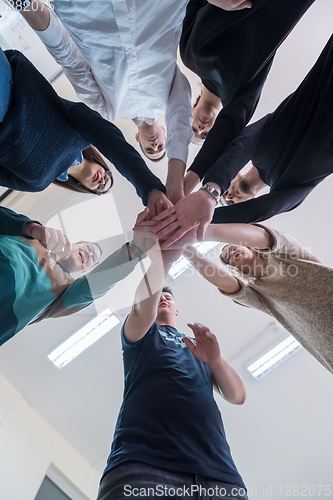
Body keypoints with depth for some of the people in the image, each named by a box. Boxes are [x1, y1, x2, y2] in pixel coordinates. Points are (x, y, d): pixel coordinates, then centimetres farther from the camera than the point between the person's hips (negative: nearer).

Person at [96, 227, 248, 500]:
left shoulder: (201, 345, 27)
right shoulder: (141, 333, 16)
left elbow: (238, 396, 14)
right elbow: (143, 309, -10)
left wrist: (216, 361, -6)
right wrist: (162, 258, -24)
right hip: (143, 464, -3)